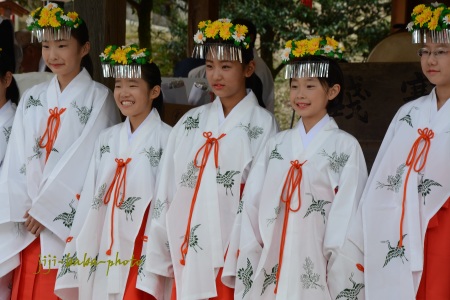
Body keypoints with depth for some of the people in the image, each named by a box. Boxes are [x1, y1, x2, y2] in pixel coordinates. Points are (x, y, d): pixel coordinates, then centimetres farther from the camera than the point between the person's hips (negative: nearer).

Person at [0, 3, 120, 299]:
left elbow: (89, 162, -9)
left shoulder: (98, 98, -2)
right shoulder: (32, 98, 12)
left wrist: (46, 209, -11)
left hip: (73, 222, -4)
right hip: (30, 224, 4)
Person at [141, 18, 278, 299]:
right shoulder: (190, 122, 10)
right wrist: (162, 257, 5)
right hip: (188, 257, 4)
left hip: (234, 259, -4)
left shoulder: (262, 125, -3)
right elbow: (168, 190, 9)